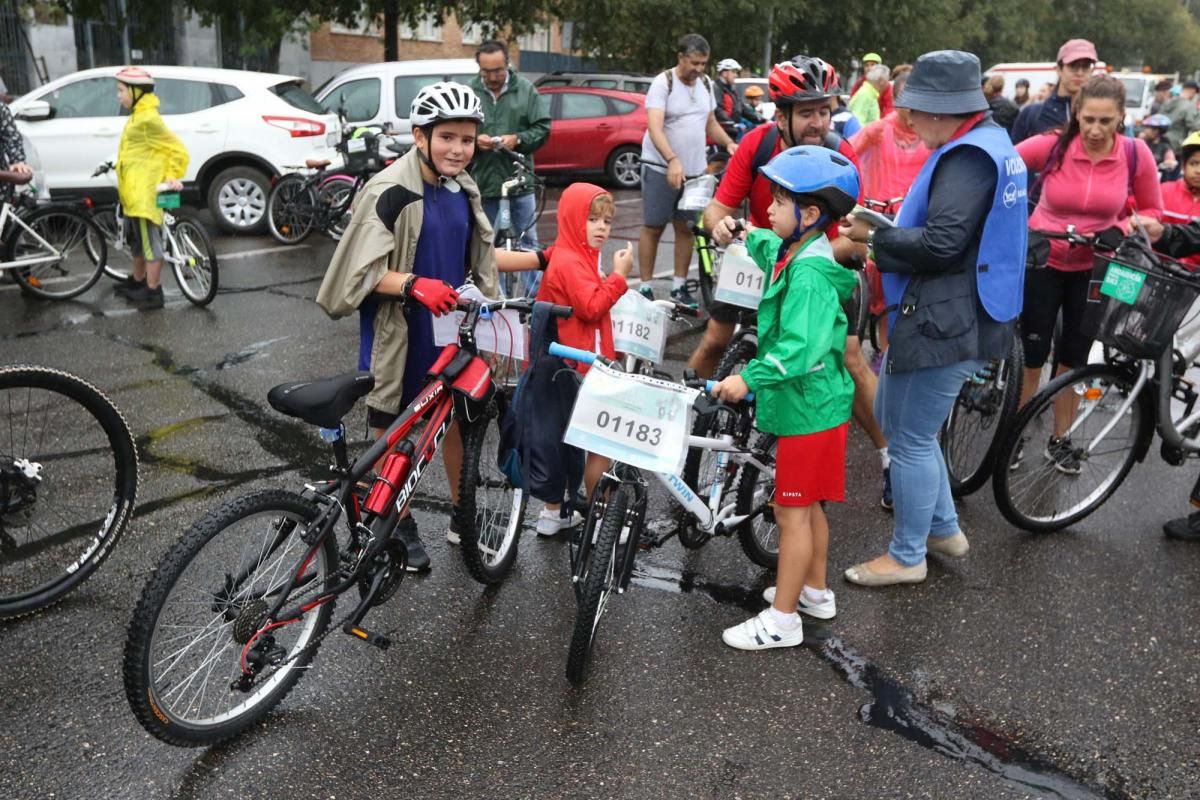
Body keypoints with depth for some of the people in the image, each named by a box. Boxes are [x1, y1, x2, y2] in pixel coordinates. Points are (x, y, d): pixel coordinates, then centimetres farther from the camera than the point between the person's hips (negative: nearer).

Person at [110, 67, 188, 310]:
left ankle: (153, 292, 3)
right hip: (134, 193, 10)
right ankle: (138, 282, 33)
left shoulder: (148, 119, -17)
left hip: (145, 194, -10)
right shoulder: (138, 116, 13)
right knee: (137, 240, 20)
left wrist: (172, 177, -19)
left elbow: (177, 150, -17)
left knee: (149, 242, -3)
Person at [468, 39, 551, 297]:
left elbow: (543, 128, 1)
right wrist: (474, 140, -14)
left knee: (528, 243, 6)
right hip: (482, 183, 1)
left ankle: (534, 296, 15)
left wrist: (517, 139, -15)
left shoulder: (526, 90, 2)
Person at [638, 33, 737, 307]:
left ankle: (679, 286, 17)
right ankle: (645, 287, 8)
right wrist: (672, 160, -38)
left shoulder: (706, 84, 8)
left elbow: (710, 122, 17)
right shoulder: (663, 83, -11)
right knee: (653, 227, 1)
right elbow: (655, 128, -23)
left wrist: (728, 143, -3)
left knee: (686, 228, 7)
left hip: (694, 169, 5)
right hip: (661, 168, -5)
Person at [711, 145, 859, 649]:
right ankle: (815, 590, 37)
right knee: (808, 506, 21)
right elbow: (770, 247, 29)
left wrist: (750, 378, -36)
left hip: (807, 408, -10)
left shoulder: (809, 273, -24)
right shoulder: (794, 253, 6)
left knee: (792, 512, -1)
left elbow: (801, 346, -34)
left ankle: (782, 620, 11)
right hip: (808, 401, 10)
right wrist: (747, 236, 11)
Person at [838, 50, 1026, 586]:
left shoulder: (969, 156, -19)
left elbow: (939, 244, -27)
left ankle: (907, 557, 18)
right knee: (898, 420, 22)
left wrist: (873, 235, -15)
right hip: (949, 315, 11)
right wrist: (884, 231, 5)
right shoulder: (989, 143, 14)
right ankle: (944, 528, 34)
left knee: (911, 440, 2)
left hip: (944, 323, -11)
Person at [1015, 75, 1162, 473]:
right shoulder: (1052, 145, -19)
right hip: (1042, 261, -2)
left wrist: (1121, 229, -19)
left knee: (1073, 357, 12)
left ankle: (1060, 439, 27)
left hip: (1093, 268, 2)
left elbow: (1153, 210, -1)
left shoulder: (1136, 154, -14)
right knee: (1032, 353, 1)